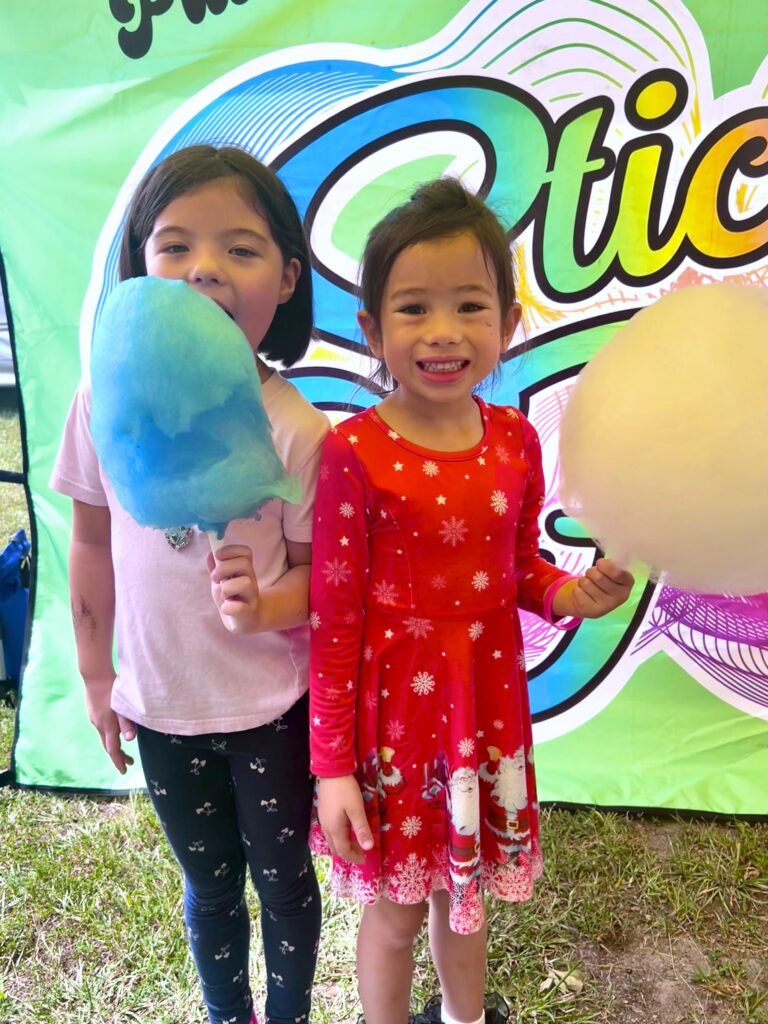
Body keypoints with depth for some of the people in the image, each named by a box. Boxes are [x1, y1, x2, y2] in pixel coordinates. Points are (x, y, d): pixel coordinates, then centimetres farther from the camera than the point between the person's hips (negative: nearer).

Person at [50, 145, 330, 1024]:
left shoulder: (297, 429, -19)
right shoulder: (107, 401, -11)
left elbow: (317, 567, -10)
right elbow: (93, 542, 0)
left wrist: (265, 606, -32)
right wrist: (94, 675, 7)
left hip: (272, 706, -2)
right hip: (160, 704, 3)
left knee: (282, 879, 21)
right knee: (209, 885, 25)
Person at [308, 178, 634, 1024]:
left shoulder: (514, 440, -5)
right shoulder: (355, 453, -19)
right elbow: (334, 617, -14)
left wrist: (570, 596, -13)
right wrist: (332, 764, -10)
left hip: (488, 701, 4)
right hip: (392, 709, -4)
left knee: (463, 893, 27)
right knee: (394, 912, 18)